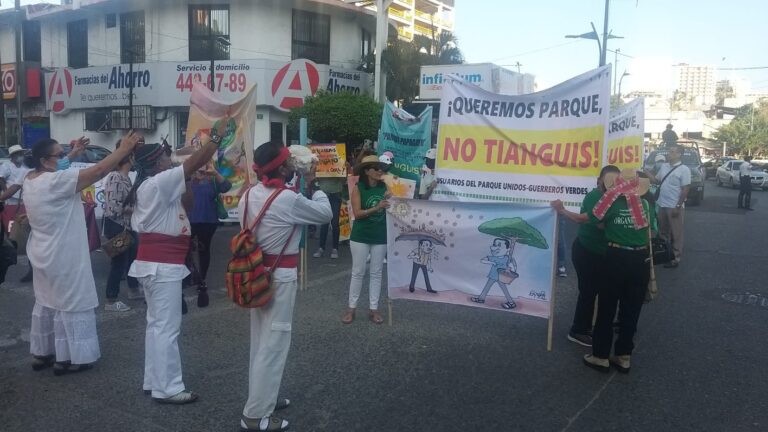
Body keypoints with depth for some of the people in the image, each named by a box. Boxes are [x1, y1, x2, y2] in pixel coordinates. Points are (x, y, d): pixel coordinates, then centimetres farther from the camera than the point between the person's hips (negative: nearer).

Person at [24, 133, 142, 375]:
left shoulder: (31, 180, 4)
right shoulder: (55, 181, -23)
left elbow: (54, 168, 27)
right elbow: (97, 171, -26)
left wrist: (73, 154, 24)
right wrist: (125, 149, -22)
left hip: (45, 255, 10)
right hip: (62, 257, -10)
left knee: (46, 303, 20)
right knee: (70, 305, 2)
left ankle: (41, 354, 30)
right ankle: (66, 359, 11)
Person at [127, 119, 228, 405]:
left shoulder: (151, 186, 15)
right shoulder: (158, 183, -16)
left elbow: (183, 202, 18)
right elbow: (194, 163, -19)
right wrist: (217, 135, -11)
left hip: (155, 262, 10)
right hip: (162, 265, -10)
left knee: (157, 324, 15)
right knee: (167, 327, -4)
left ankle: (154, 382, 24)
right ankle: (167, 388, 3)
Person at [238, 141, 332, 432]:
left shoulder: (249, 195, 3)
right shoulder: (288, 199, -19)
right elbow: (325, 214, -6)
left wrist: (300, 188, 13)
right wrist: (313, 185, 7)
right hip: (280, 276, -8)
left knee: (261, 340, 18)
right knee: (273, 343, -1)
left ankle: (262, 397, 32)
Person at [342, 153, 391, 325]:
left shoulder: (385, 187, 0)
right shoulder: (358, 188, -8)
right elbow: (357, 213, -15)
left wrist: (390, 201, -20)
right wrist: (377, 207, -24)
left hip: (380, 237, 3)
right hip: (361, 237, -3)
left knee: (376, 273, 10)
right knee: (358, 272, 6)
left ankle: (373, 308, 19)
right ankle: (351, 308, 17)